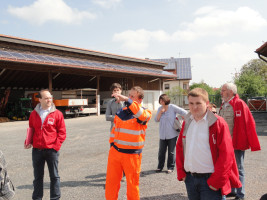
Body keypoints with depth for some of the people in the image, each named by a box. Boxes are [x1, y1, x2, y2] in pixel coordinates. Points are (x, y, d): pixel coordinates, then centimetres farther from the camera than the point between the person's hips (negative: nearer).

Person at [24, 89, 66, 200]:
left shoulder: (57, 114, -4)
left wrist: (56, 145, -11)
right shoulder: (34, 114, 6)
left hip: (52, 150, -3)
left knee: (54, 176, 7)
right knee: (38, 176, 13)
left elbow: (62, 132, -2)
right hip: (37, 150, 3)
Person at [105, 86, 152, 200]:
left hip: (132, 155, -4)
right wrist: (112, 143, 14)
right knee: (111, 182, 9)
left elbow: (142, 115, -33)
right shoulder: (121, 112, 9)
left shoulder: (144, 113, -6)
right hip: (115, 152, 4)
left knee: (132, 184, 9)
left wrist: (126, 100, -35)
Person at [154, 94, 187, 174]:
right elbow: (156, 120, 0)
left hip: (172, 134, -4)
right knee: (161, 151, 8)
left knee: (171, 152, 6)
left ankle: (170, 167, 20)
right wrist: (160, 112, -12)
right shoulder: (160, 109, 6)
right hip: (162, 135, 4)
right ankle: (160, 166, 22)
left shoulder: (172, 107, -8)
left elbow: (184, 112, -7)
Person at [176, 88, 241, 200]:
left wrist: (216, 181, -14)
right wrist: (181, 173, 7)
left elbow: (226, 155, -13)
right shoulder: (187, 122, 7)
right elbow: (179, 147, 13)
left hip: (210, 180, -5)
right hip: (189, 178, 5)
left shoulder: (218, 123, -10)